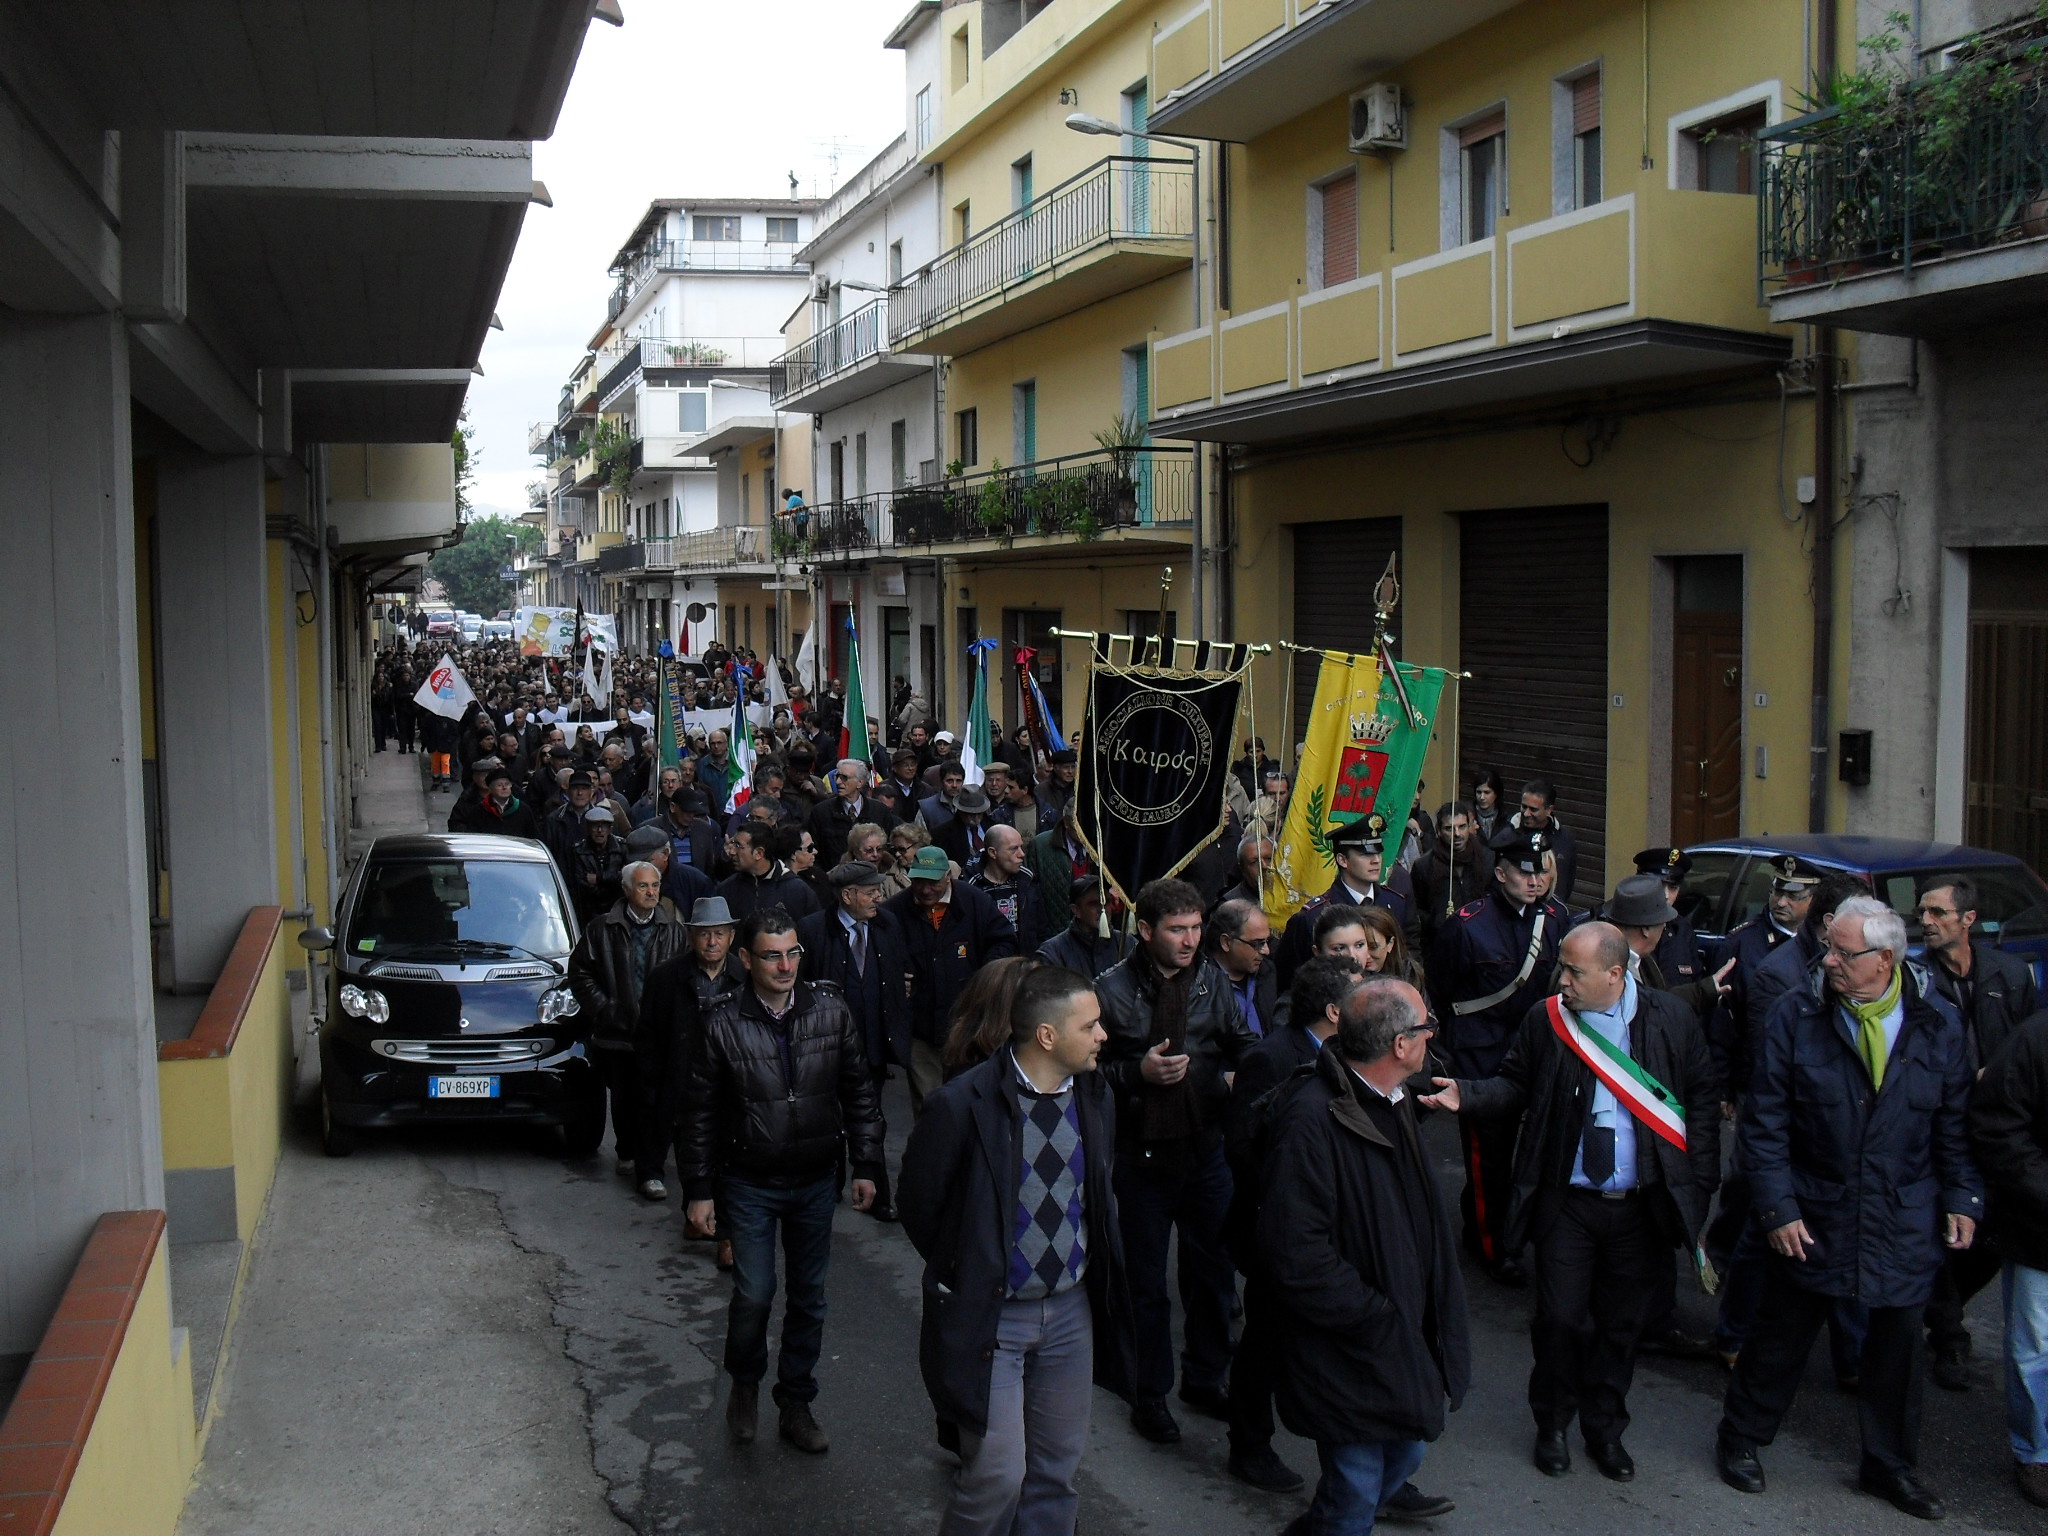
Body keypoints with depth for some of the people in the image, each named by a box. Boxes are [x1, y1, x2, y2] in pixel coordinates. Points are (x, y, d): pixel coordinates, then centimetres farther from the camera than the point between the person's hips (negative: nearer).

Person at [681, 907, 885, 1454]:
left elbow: (858, 1091, 3)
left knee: (808, 1297, 11)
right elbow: (701, 1113, -3)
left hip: (816, 1181, 2)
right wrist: (699, 1191, -3)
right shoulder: (724, 1025, -11)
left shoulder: (830, 1010, -6)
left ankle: (796, 1404, 28)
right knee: (754, 1294, -3)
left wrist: (866, 1165, 1)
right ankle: (744, 1383, 27)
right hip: (750, 1183, -2)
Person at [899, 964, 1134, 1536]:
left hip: (1071, 1310, 6)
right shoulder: (963, 1104, -19)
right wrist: (961, 1279, 2)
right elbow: (919, 1206, -6)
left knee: (1059, 1463, 15)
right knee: (997, 1474, -3)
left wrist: (1098, 1271, 8)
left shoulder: (1096, 1098, -1)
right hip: (990, 1314, -5)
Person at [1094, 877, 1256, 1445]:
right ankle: (1150, 1394, 26)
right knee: (1147, 1283, 10)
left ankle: (1204, 1379, 35)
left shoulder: (1213, 981, -1)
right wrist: (1138, 1072, -21)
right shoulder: (1112, 989, -11)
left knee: (1214, 1271, 16)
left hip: (1207, 1148, 4)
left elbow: (1245, 1046, 10)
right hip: (1143, 1156, -3)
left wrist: (1239, 1075, -11)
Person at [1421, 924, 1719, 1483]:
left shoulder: (1673, 1019, -5)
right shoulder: (1545, 1020, -5)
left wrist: (1699, 1184, -1)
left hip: (1643, 1207, 1)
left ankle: (1605, 1429, 33)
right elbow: (1515, 1087, 2)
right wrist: (1468, 1095, -18)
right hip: (1568, 1205, 0)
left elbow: (1703, 1099, 2)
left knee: (1622, 1325, 13)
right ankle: (1552, 1425, 26)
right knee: (1561, 1320, 3)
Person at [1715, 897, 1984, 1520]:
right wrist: (1778, 1208, -11)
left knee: (1897, 1345, 12)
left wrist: (1963, 1199, -2)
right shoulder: (1796, 1017, -8)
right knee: (1782, 1336, 11)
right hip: (1813, 1221, -1)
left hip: (1905, 1228, 2)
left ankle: (1889, 1466, 32)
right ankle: (1740, 1440, 30)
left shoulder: (1938, 1033, -2)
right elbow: (1763, 1122, -6)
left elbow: (1956, 1129, 8)